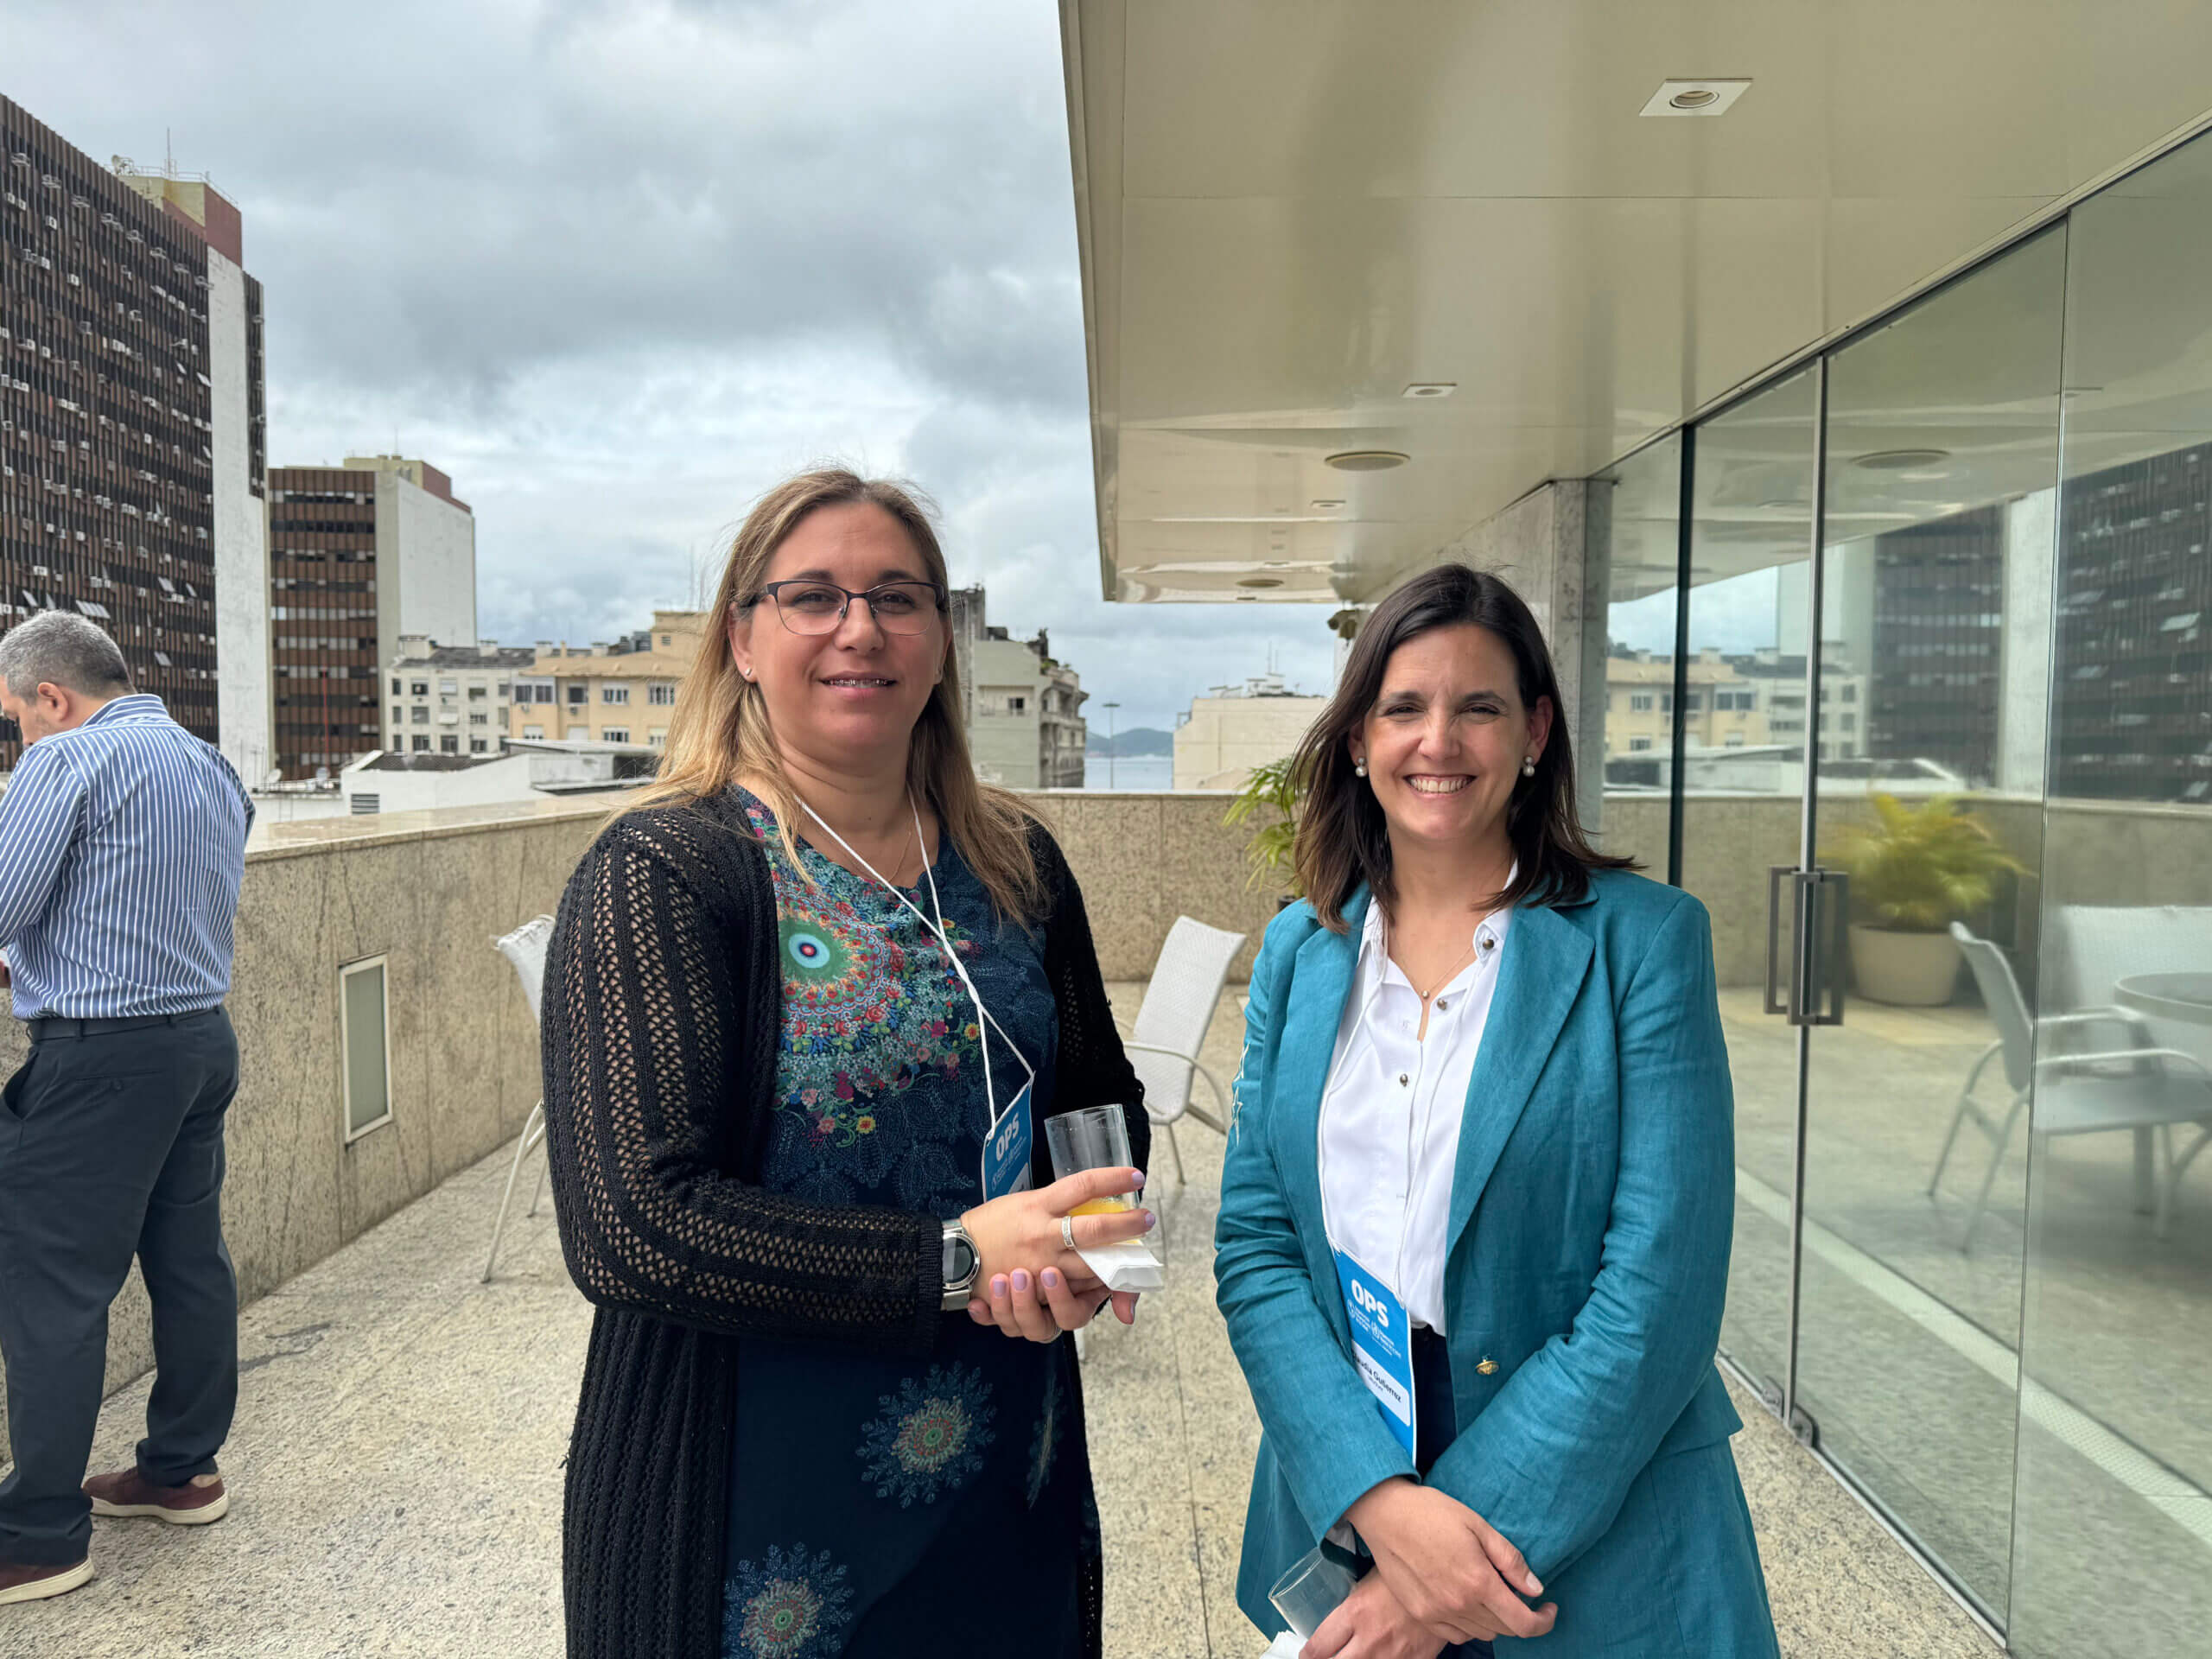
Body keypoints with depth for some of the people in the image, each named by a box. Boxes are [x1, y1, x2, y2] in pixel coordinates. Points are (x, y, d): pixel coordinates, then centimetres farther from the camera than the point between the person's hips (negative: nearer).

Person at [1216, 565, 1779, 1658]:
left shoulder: (1642, 939, -10)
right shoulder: (1298, 951, 1)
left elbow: (1660, 1290, -15)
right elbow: (1254, 1247, -3)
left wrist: (1469, 1540, -18)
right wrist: (1377, 1500, -17)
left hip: (1597, 1548, -2)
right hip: (1338, 1514, 3)